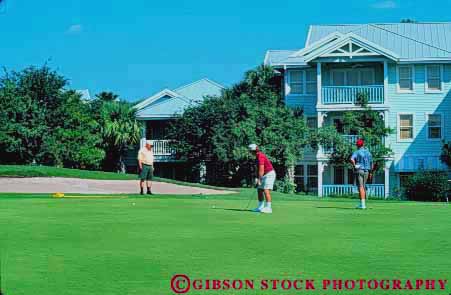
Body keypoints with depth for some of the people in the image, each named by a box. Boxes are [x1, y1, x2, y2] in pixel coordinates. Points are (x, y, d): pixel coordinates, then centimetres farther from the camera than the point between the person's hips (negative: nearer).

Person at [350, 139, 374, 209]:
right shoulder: (368, 152, 12)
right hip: (367, 171, 5)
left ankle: (362, 204, -16)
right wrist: (371, 173, 24)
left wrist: (354, 165, -11)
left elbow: (352, 159, -25)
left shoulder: (357, 152, -5)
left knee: (361, 187, -9)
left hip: (359, 170, -5)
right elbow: (371, 163, 17)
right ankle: (363, 204, 17)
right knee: (363, 187, 14)